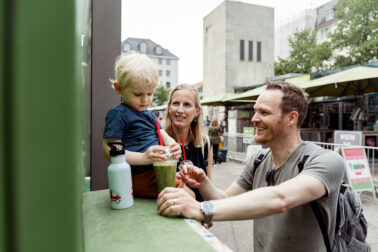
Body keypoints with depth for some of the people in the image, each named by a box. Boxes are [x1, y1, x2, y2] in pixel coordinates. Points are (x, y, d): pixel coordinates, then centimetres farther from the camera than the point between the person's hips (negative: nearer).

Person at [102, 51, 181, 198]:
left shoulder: (149, 114, 21)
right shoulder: (118, 113, -6)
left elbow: (164, 136, 16)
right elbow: (109, 150, -13)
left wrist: (173, 146, -9)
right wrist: (143, 158, -24)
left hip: (158, 170, 9)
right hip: (141, 177, -9)